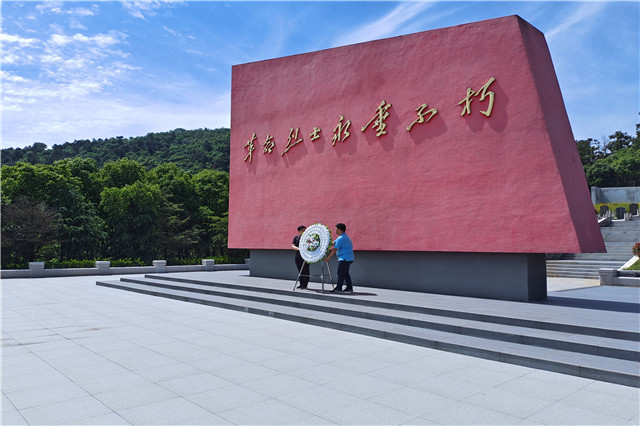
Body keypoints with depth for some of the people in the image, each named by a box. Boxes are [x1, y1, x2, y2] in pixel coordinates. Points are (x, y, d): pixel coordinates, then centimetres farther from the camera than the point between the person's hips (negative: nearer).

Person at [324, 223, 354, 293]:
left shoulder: (340, 238, -17)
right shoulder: (345, 237, 17)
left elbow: (334, 249, -18)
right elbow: (334, 243, 20)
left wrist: (328, 258, -13)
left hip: (344, 259, -10)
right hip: (348, 258, 10)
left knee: (341, 273, -5)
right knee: (345, 273, 16)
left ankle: (338, 288, -2)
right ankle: (349, 287, 20)